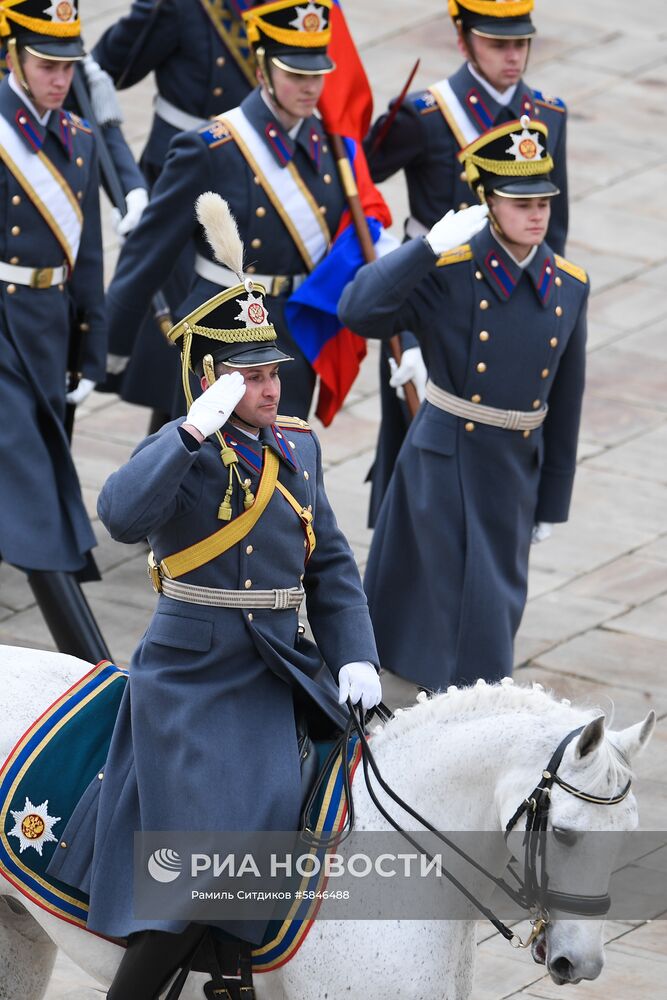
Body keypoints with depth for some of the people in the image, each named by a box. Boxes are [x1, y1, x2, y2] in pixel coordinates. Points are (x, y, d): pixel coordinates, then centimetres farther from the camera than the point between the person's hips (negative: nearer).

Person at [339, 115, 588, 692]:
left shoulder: (569, 286, 1)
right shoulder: (448, 272, -14)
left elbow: (565, 400, 8)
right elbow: (359, 311, -29)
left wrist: (552, 500, 11)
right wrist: (429, 247, -34)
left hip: (518, 467, 6)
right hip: (446, 461, -6)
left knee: (503, 600, 15)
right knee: (474, 602, -3)